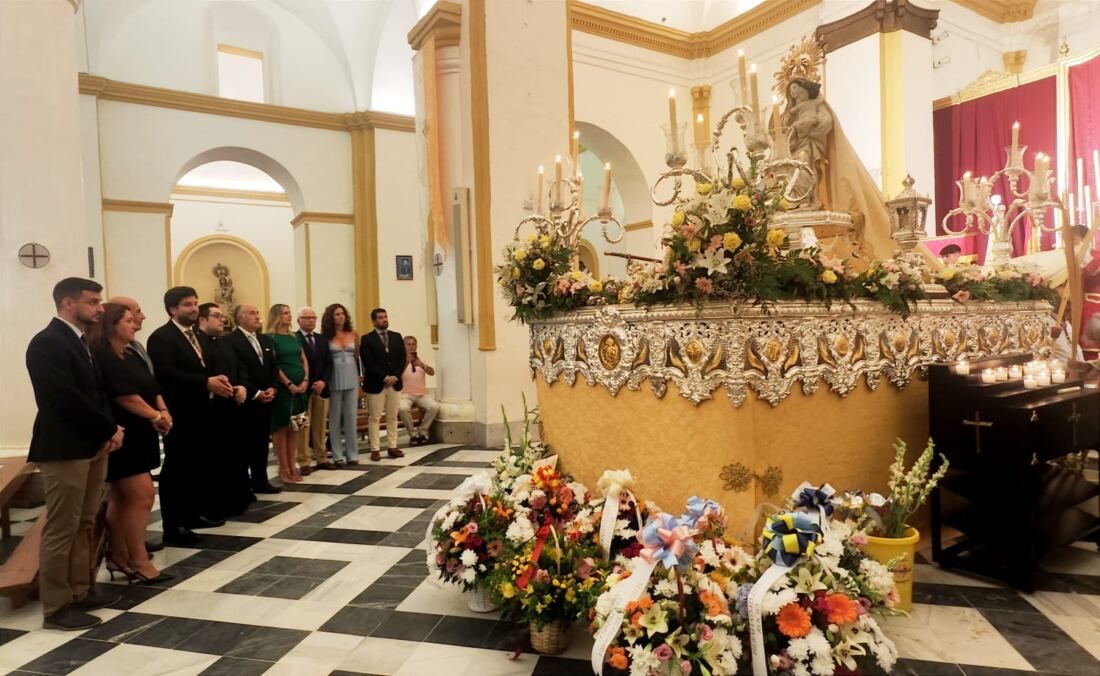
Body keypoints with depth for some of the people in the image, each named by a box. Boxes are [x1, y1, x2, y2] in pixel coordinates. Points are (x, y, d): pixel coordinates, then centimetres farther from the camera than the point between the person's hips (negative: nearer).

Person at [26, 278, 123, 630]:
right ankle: (56, 608, 10)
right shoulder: (47, 343, -14)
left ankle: (80, 591, 26)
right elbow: (67, 399, -21)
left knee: (84, 525, 15)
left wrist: (109, 430, -1)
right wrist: (111, 429, -11)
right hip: (64, 449, -9)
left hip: (92, 445, 9)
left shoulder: (80, 341, 14)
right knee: (61, 530, 0)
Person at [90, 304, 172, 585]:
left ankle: (119, 557, 24)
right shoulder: (102, 356, -14)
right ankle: (139, 563, 0)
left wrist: (163, 410, -7)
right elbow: (125, 396, -19)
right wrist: (156, 416, -9)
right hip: (122, 436, -9)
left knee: (121, 498, 15)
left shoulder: (131, 354, 13)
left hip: (137, 435, 9)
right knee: (142, 497, -9)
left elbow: (151, 386, 11)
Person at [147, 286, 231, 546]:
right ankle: (173, 527, 5)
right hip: (178, 414, -8)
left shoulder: (196, 336, 17)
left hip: (198, 412, 8)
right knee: (175, 468, -2)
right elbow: (165, 373, -24)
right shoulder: (161, 337, -11)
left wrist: (216, 381, -5)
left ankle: (192, 514, 28)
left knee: (197, 465, 15)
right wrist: (206, 383, -29)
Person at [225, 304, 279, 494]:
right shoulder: (231, 341, -10)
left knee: (262, 444, 12)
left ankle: (260, 482, 22)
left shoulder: (265, 340, 15)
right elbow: (237, 373, -16)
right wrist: (256, 394, -15)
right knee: (244, 445, 2)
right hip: (245, 401, -7)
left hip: (265, 400, 7)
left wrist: (271, 388, -3)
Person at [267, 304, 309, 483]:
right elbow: (273, 365, -11)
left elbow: (304, 360, 11)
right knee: (281, 429, 0)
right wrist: (289, 384, -16)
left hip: (299, 388, 6)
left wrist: (305, 380, -3)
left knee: (294, 429, 9)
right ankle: (284, 469, 6)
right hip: (282, 389, -6)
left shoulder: (294, 337, 13)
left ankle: (292, 466, 15)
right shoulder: (270, 338, -5)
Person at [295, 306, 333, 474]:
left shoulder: (322, 339, 14)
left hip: (321, 387, 5)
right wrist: (307, 384, -15)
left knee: (320, 426, 10)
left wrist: (323, 381, -7)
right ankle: (304, 462, 5)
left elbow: (329, 363, 9)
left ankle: (321, 458, 18)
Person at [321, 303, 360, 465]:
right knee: (335, 416, 5)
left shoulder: (353, 333, 5)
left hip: (351, 376, 3)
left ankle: (352, 454, 12)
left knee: (351, 415, 6)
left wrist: (359, 377, 12)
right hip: (334, 378, -3)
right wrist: (324, 380, -8)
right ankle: (337, 455, 11)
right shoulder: (326, 336, -4)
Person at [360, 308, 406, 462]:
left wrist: (395, 376, -8)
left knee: (392, 417, 8)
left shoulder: (397, 337, 10)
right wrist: (384, 378, -15)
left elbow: (402, 359, 5)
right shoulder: (367, 339, -3)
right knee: (374, 418, 1)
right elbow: (368, 363, -11)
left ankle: (393, 447, 15)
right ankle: (375, 449, 6)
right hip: (375, 384, -4)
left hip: (395, 383, 4)